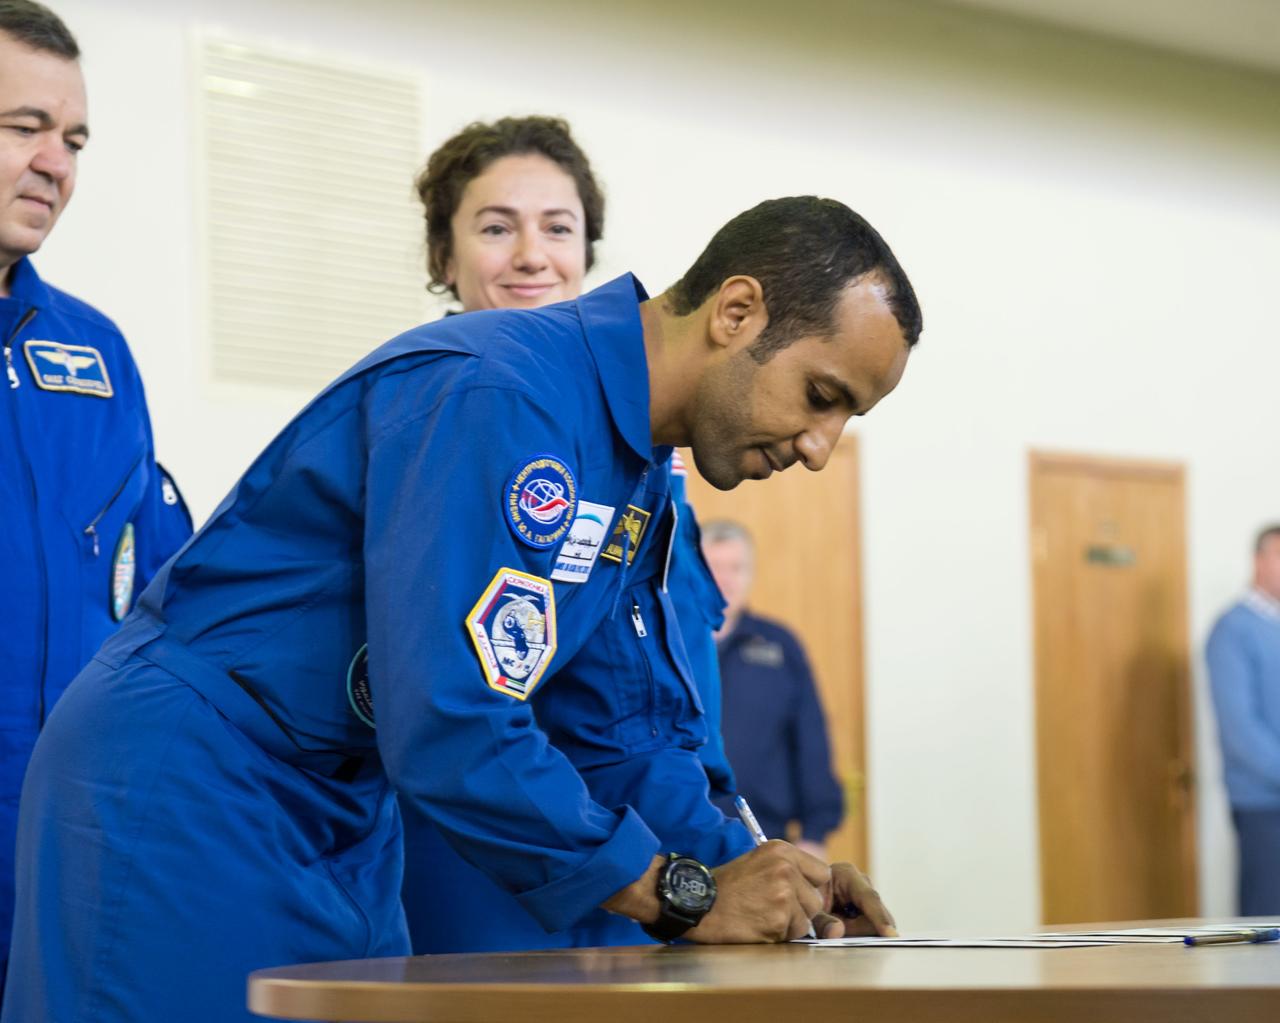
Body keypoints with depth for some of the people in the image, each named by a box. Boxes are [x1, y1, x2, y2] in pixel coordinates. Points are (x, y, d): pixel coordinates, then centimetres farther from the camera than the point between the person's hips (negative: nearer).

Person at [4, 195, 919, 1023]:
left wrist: (749, 880, -4)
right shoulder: (492, 398, -24)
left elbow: (636, 722, 14)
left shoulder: (638, 477, 8)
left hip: (342, 811, 10)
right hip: (186, 785, -9)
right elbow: (447, 725, -30)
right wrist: (684, 895, -23)